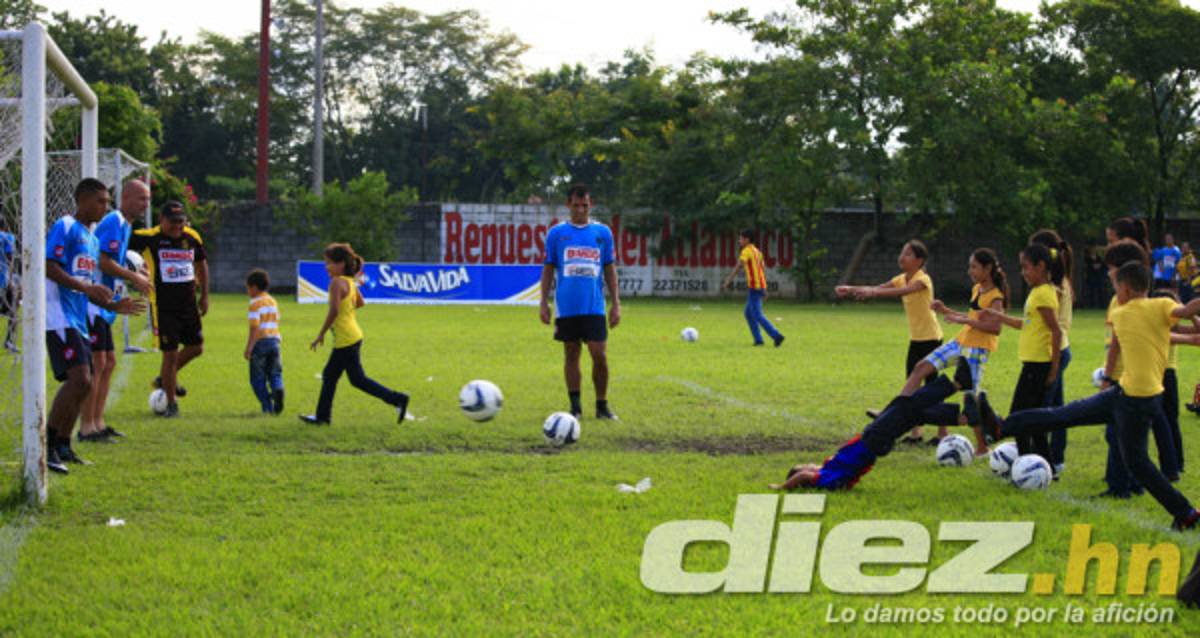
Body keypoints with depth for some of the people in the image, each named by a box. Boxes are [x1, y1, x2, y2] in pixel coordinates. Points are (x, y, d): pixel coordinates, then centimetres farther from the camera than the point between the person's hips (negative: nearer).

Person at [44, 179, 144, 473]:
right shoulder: (65, 227, -6)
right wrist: (85, 286, -24)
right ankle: (47, 446, -16)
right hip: (59, 316, -10)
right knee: (78, 378, -20)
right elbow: (48, 267, -17)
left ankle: (62, 447, 20)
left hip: (77, 320, 10)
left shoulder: (91, 238, 22)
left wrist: (114, 306, 14)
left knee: (82, 384, 10)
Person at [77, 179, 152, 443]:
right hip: (92, 301, -10)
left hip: (103, 305, 10)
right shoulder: (114, 222, -13)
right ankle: (86, 427, -7)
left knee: (108, 361, 12)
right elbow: (102, 261, -23)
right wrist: (134, 277, -15)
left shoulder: (125, 225, 18)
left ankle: (97, 423, 17)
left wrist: (134, 278, 10)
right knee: (97, 362, -10)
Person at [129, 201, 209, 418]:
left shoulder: (192, 237, 3)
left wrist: (204, 296, 15)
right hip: (163, 307, -6)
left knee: (196, 348, 13)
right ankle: (171, 404, 9)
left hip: (188, 304, 6)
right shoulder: (149, 238, -11)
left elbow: (201, 263, 17)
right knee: (170, 354, -5)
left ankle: (164, 379, 36)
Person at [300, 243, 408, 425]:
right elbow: (360, 303, 22)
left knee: (357, 379, -4)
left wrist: (321, 335, -19)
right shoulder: (350, 282, 9)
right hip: (352, 337, 10)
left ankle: (397, 399, -3)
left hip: (346, 340, -10)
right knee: (329, 375, 15)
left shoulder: (337, 283, -17)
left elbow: (334, 310, -24)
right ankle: (322, 415, 22)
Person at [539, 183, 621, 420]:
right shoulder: (556, 233, 5)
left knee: (600, 355, -5)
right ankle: (575, 407, 13)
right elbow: (548, 269, 9)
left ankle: (602, 405, 8)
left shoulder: (603, 232, 6)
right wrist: (544, 303, 3)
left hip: (594, 306, 0)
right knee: (571, 355, 6)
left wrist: (616, 303, 5)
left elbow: (610, 269, 10)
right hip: (566, 307, 0)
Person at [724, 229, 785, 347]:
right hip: (760, 286, 9)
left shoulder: (747, 251, -9)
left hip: (754, 287, -9)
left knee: (757, 315, -8)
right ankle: (758, 339, 9)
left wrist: (728, 281, -18)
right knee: (748, 313, 14)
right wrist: (764, 290, 22)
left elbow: (738, 267, -19)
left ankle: (776, 336, -16)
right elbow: (764, 270, 19)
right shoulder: (757, 251, 18)